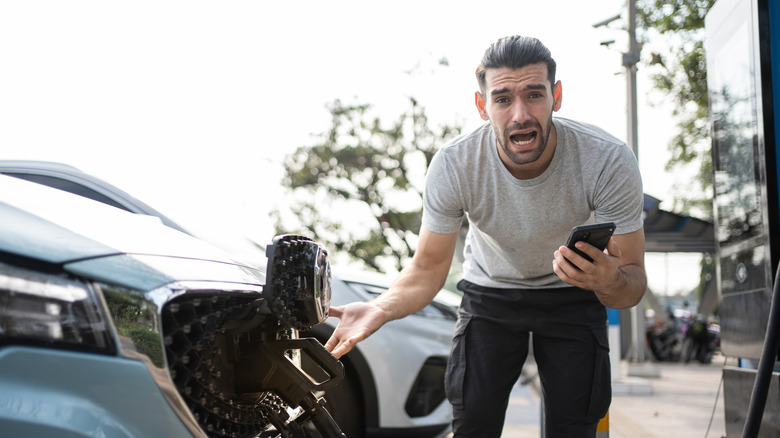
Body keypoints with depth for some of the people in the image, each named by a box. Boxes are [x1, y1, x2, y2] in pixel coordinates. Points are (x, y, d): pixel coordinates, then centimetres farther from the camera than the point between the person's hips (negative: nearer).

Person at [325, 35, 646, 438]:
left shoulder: (610, 161, -30)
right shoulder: (453, 165, -27)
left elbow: (633, 281, -23)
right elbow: (430, 267, -15)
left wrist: (611, 281, -48)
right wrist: (379, 309, -35)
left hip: (572, 296, 0)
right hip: (490, 294, 0)